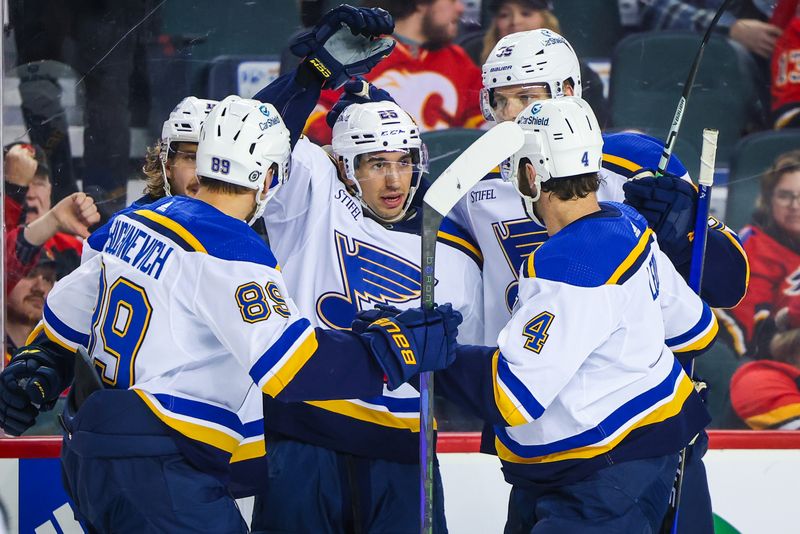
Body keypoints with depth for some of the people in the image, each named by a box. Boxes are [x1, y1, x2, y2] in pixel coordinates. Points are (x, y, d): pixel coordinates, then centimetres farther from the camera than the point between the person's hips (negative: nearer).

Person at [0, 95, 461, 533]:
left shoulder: (134, 222, 12)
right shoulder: (230, 250, -15)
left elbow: (67, 309, 24)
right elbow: (288, 367, -23)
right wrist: (397, 347, -18)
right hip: (153, 471, -10)